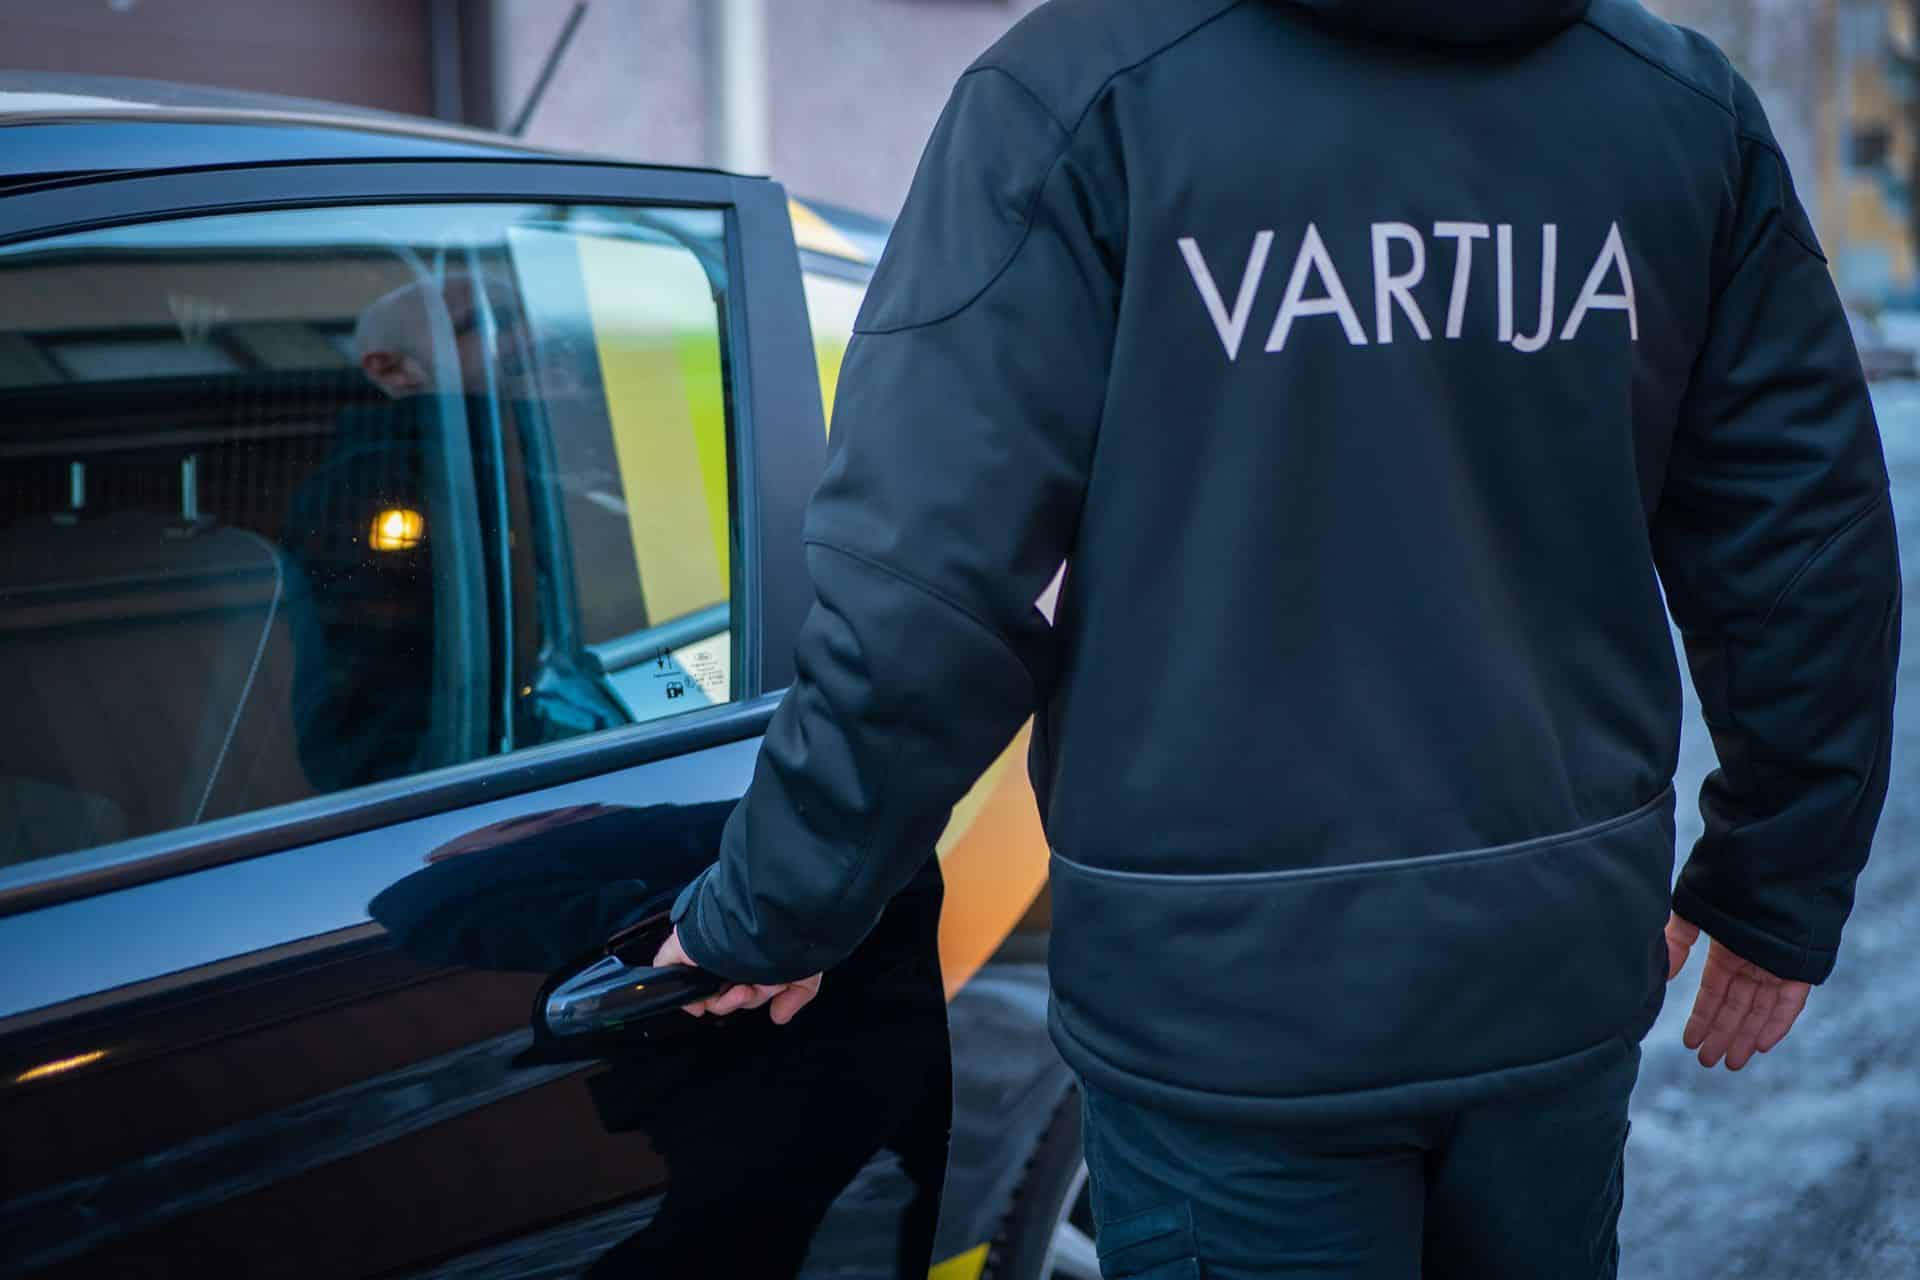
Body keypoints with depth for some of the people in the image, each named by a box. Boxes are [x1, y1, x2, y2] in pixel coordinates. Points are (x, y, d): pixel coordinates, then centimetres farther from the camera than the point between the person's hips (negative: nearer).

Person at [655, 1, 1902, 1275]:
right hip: (1564, 970, 5)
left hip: (1232, 990, -4)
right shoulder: (1689, 103, 2)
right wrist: (1781, 888, 18)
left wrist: (768, 915, -3)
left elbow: (924, 583, -16)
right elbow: (1813, 549, 5)